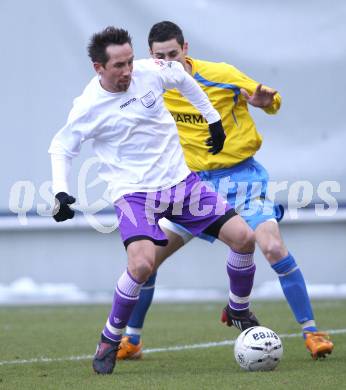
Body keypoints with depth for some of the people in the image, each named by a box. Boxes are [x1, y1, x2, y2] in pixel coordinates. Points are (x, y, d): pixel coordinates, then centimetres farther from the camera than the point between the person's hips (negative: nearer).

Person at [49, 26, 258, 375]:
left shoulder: (151, 71, -7)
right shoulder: (88, 107, -15)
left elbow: (184, 80, 17)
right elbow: (61, 147, 0)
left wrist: (213, 119, 22)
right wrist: (60, 192, -13)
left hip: (180, 181, 5)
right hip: (135, 193, -5)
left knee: (243, 237, -4)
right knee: (142, 264, -29)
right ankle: (109, 341, -6)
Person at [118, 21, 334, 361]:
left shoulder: (222, 76, -13)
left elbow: (271, 100, -4)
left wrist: (265, 101, -27)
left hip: (240, 176, -4)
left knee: (273, 248, -22)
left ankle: (311, 332, -10)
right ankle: (131, 339, 15)